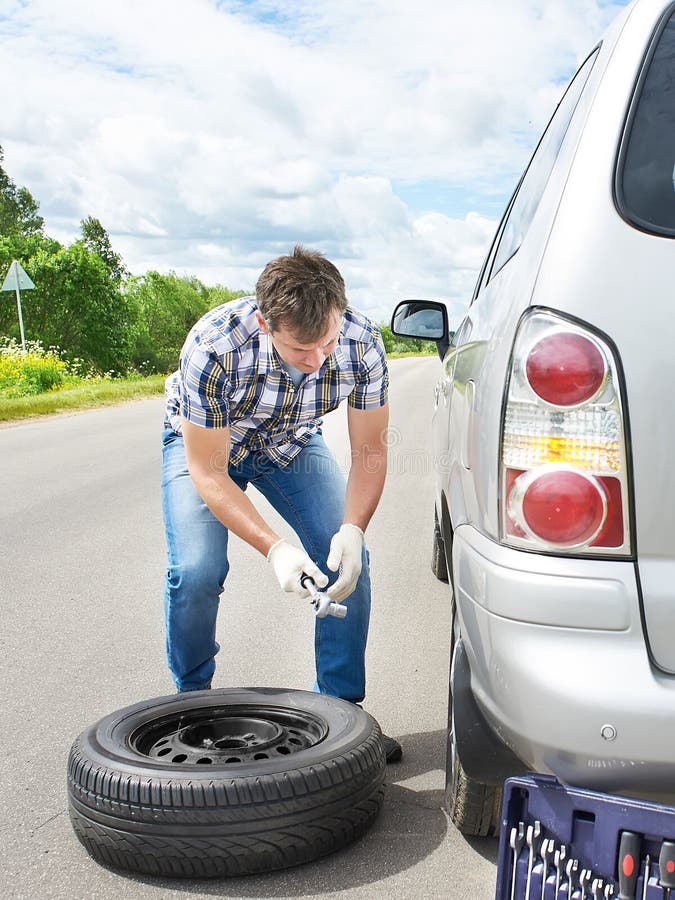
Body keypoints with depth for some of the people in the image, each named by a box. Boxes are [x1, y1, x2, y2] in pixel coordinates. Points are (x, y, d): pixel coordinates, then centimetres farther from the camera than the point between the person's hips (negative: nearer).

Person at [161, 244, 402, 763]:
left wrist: (353, 529, -34)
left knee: (348, 560, -12)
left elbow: (370, 451, -17)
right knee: (196, 571, -21)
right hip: (203, 441, -2)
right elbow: (207, 472, -28)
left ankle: (342, 706, 6)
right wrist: (273, 546, -39)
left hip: (293, 441, 3)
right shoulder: (213, 346, -38)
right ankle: (192, 700, 7)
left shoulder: (361, 342, -29)